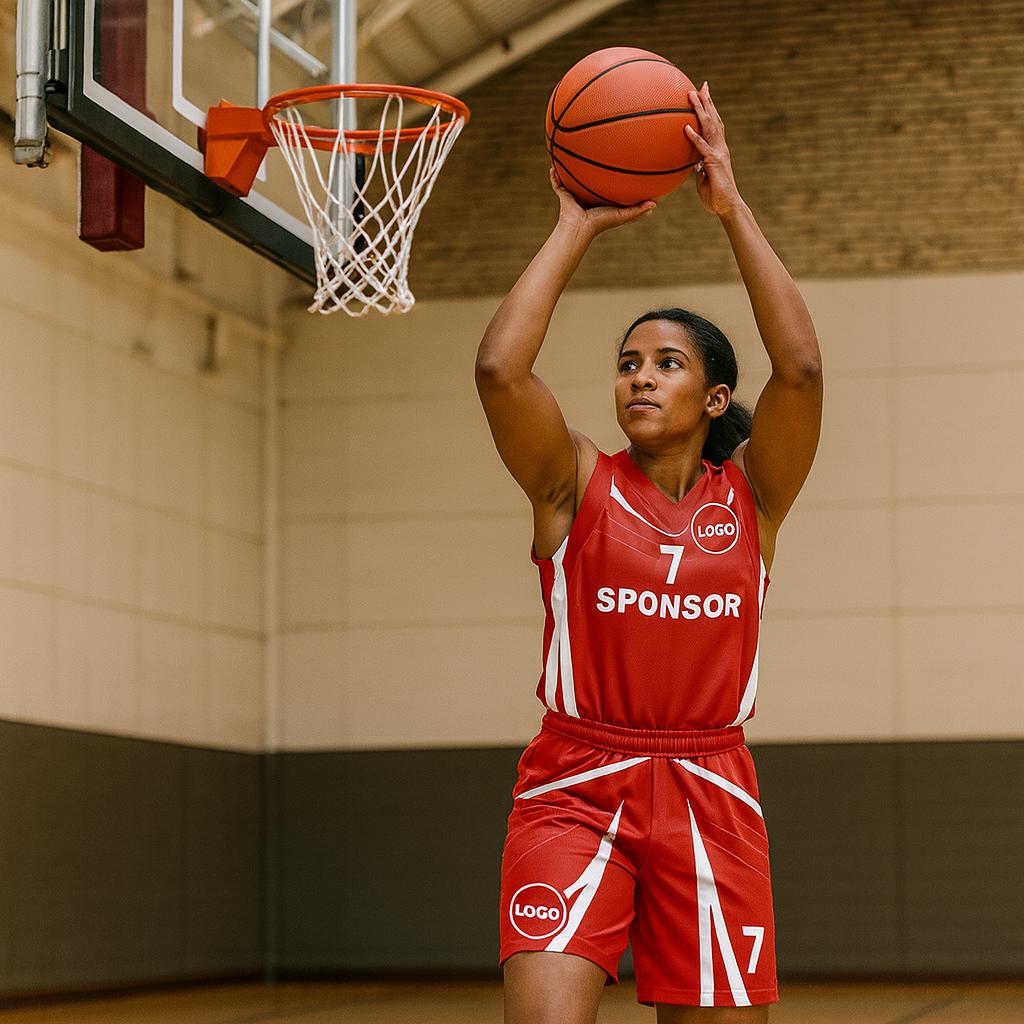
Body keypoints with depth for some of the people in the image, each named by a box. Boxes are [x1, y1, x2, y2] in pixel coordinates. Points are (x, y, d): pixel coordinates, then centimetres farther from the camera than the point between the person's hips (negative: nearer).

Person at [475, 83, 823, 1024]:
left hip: (710, 797, 2)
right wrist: (578, 228, -8)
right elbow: (498, 369, -15)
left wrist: (732, 208, -11)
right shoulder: (577, 484, 2)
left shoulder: (751, 495, 4)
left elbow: (801, 369, -13)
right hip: (576, 784, -1)